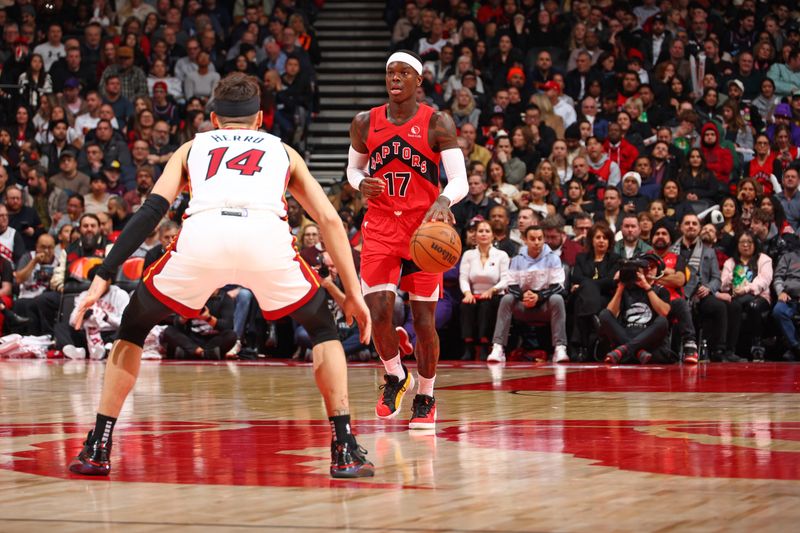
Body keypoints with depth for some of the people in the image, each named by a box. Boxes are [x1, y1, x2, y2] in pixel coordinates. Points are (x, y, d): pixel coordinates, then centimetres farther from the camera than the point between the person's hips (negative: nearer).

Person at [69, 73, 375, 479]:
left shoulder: (192, 147, 33)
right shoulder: (282, 150, 35)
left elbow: (151, 211, 19)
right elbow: (330, 220, 26)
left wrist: (103, 277, 16)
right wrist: (354, 293, 28)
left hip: (201, 236, 0)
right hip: (266, 236, 0)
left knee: (134, 325, 25)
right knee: (322, 327, 25)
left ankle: (98, 449, 17)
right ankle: (345, 452, 13)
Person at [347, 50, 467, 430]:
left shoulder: (437, 124, -7)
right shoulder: (365, 124, 2)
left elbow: (460, 181, -12)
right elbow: (353, 168, 18)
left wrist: (443, 201, -34)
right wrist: (361, 183, -7)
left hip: (424, 227, -2)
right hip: (380, 226, 2)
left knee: (423, 320, 1)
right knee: (378, 313, -13)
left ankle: (425, 398, 21)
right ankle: (395, 377, 16)